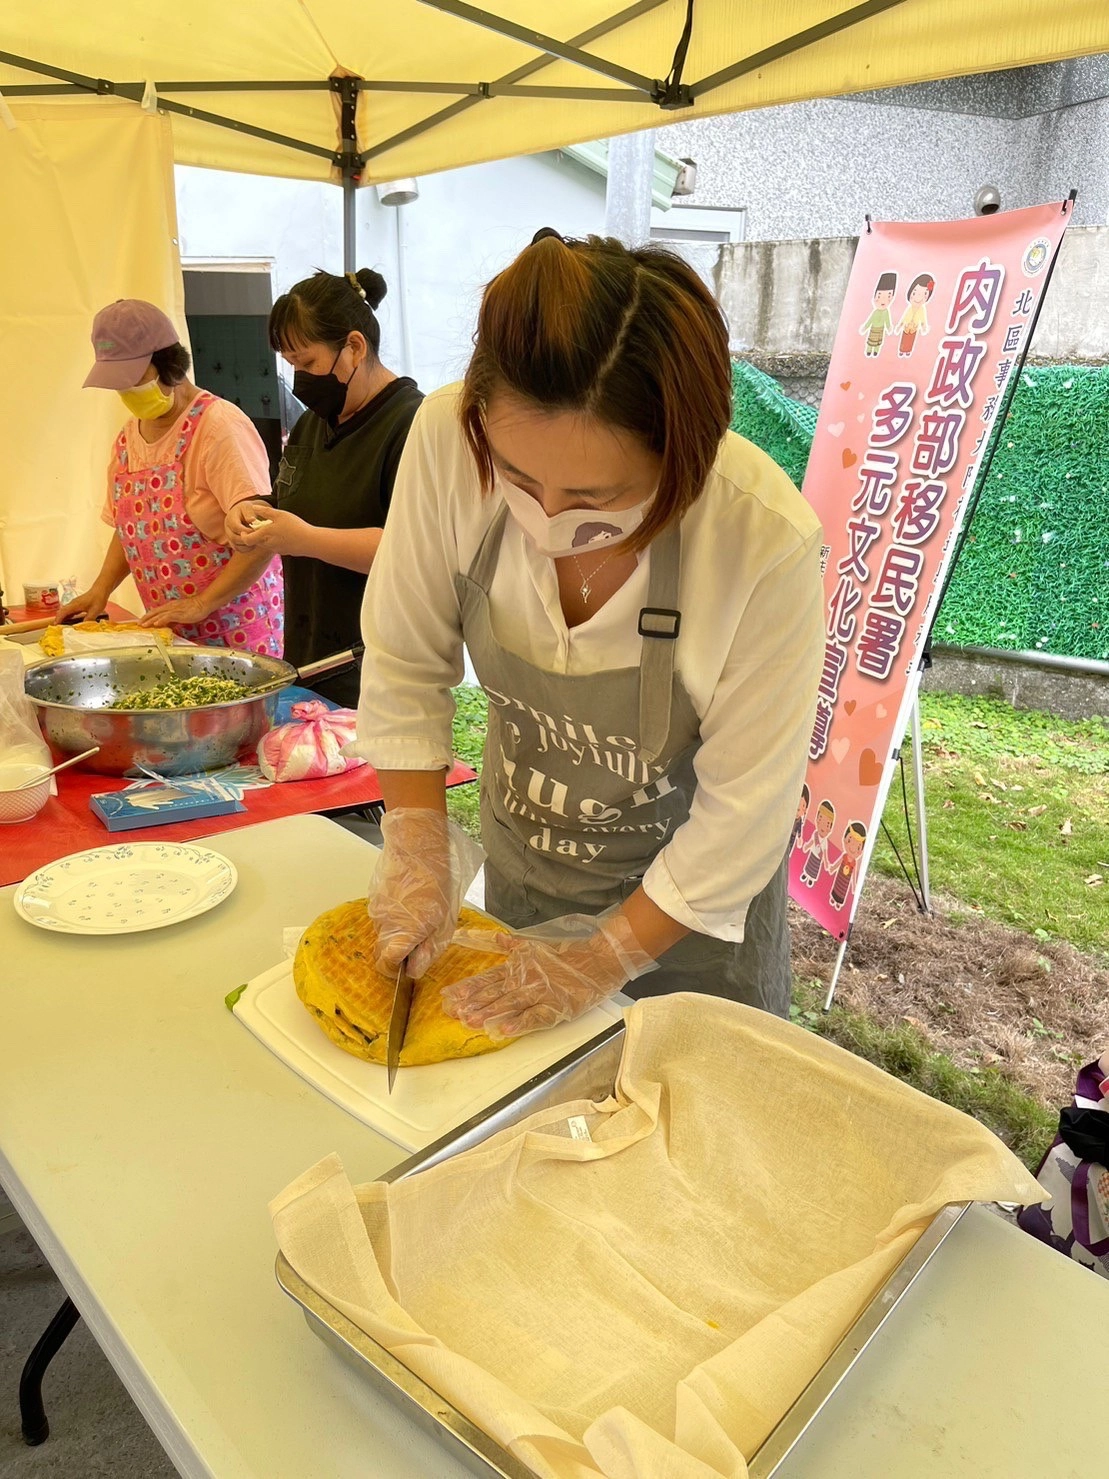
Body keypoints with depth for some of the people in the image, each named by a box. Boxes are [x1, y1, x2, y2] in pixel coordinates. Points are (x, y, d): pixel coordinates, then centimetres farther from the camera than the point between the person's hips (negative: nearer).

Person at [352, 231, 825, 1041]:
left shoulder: (767, 540, -32)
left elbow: (743, 810, -22)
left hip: (691, 897, -2)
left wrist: (604, 960, -17)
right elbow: (405, 662, -13)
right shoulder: (449, 440, -26)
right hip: (520, 862, 3)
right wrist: (418, 847, -17)